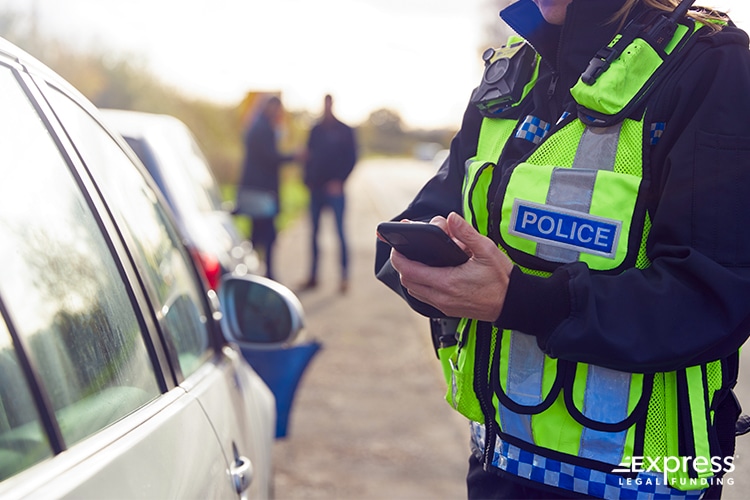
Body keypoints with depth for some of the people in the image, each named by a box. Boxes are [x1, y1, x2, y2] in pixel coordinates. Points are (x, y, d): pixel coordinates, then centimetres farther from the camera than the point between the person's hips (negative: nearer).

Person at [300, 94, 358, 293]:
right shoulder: (316, 130, 12)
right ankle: (313, 275, 13)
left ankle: (344, 276, -4)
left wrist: (339, 181, -11)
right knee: (314, 232, 6)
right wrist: (308, 179, 1)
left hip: (334, 188, -4)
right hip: (316, 188, 4)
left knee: (340, 232, -6)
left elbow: (351, 158, -1)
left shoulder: (345, 131, 2)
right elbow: (309, 156, 14)